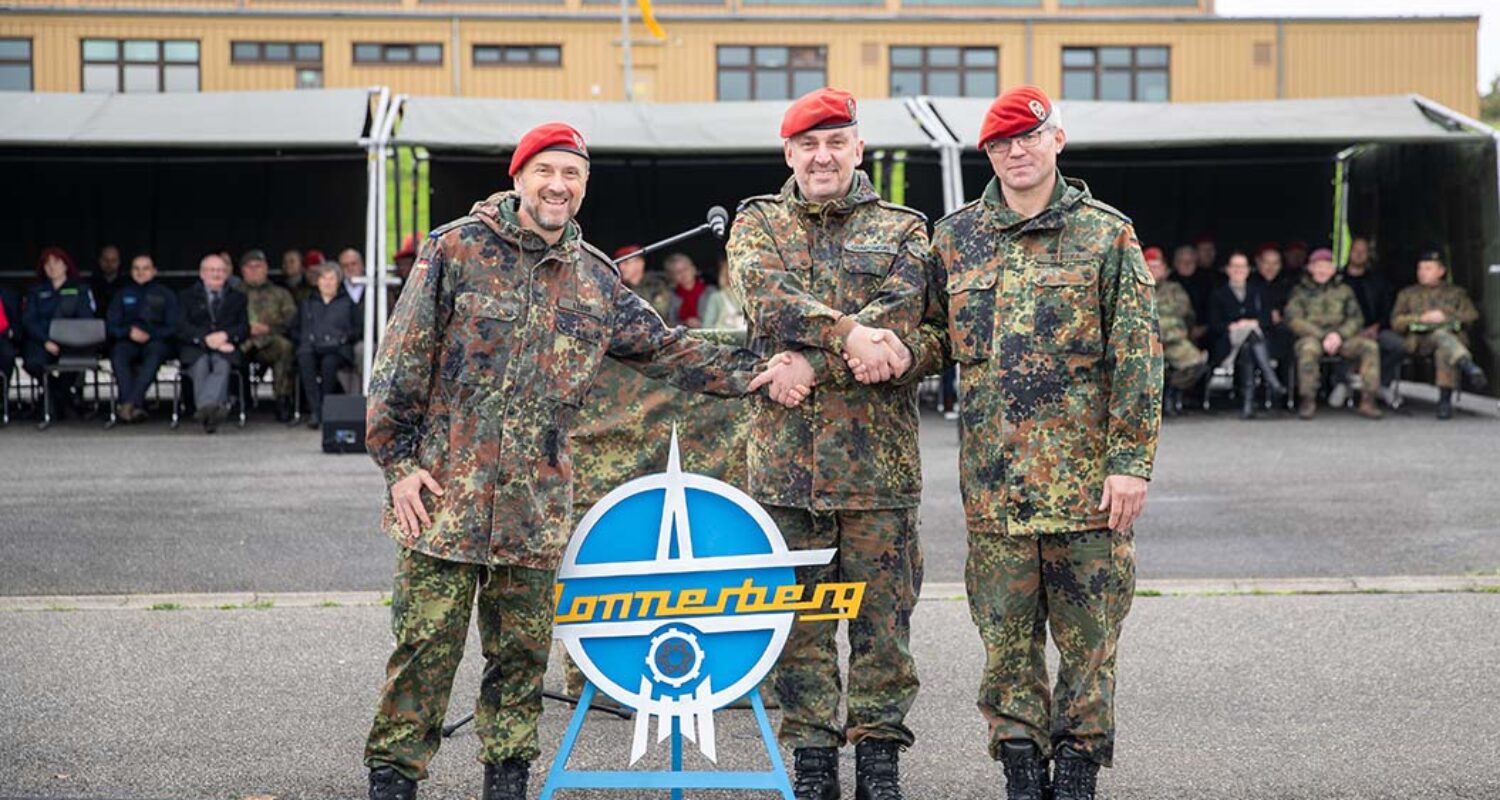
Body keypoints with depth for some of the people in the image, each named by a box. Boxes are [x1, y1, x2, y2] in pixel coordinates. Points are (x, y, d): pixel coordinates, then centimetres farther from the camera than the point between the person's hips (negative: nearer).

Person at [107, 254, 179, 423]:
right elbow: (112, 325, 12)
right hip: (129, 342, 2)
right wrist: (129, 332, -9)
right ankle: (136, 406, -46)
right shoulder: (123, 295, 23)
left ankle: (130, 403, -50)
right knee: (118, 352, -34)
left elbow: (173, 326, 6)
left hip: (157, 341, -2)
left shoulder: (166, 294, 17)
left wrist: (150, 334, -10)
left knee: (155, 350, -38)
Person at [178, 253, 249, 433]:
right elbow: (182, 328, 3)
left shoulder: (238, 297, 25)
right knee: (201, 364, -36)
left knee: (222, 364, -36)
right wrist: (206, 339, -14)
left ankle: (205, 407, -57)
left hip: (226, 348, 0)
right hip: (195, 350, 0)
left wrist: (225, 335, -11)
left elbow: (244, 328, 11)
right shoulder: (187, 296, 20)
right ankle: (211, 411, -53)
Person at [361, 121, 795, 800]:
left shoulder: (594, 279, 11)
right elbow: (403, 361, -2)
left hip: (537, 502, 4)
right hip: (444, 492, -4)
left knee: (522, 649, 9)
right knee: (427, 641, -4)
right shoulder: (456, 250, -2)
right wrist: (398, 461, -6)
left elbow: (665, 349, 18)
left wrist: (751, 373, 9)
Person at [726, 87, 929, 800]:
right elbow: (768, 301, -9)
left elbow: (898, 316, -9)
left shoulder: (902, 230, 8)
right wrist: (847, 332, -22)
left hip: (877, 453, -1)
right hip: (786, 452, 1)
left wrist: (812, 364, -19)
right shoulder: (758, 224, 10)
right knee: (798, 613, 5)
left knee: (882, 611, 3)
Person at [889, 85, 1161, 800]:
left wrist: (1130, 459, -8)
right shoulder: (954, 239, 11)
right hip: (993, 475, 2)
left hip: (1085, 475, -2)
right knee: (1007, 633, 5)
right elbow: (937, 334, 18)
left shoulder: (1107, 234, 2)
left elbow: (1136, 357, -2)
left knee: (1088, 632, 2)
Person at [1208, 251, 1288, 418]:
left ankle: (1248, 401, -47)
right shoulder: (1219, 295, 19)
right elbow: (1213, 326, 6)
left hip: (1259, 339, 2)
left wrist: (1254, 323, -7)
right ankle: (1273, 384, -49)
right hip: (1229, 344, -2)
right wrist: (1232, 326, -12)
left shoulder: (1259, 291, 25)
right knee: (1249, 336, -37)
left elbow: (1270, 319, 13)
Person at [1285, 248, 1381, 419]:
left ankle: (1367, 401, -22)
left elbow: (1356, 319, 10)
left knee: (1370, 346, -23)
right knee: (1309, 348, -39)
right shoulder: (1300, 291, 10)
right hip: (1311, 336, -3)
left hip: (1341, 338, 3)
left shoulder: (1344, 291, 19)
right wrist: (1323, 336, -13)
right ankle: (1307, 401, -28)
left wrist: (1339, 335, -11)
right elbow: (1294, 320, -3)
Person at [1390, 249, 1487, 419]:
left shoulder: (1456, 293, 26)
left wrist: (1446, 316, -5)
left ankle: (1445, 399, -45)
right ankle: (1468, 366, -58)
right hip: (1420, 340, 0)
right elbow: (1396, 322, 13)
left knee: (1444, 351, -39)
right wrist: (1422, 318, -3)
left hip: (1454, 337, 0)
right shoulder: (1407, 294, 27)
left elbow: (1472, 316, 10)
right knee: (1441, 335, -36)